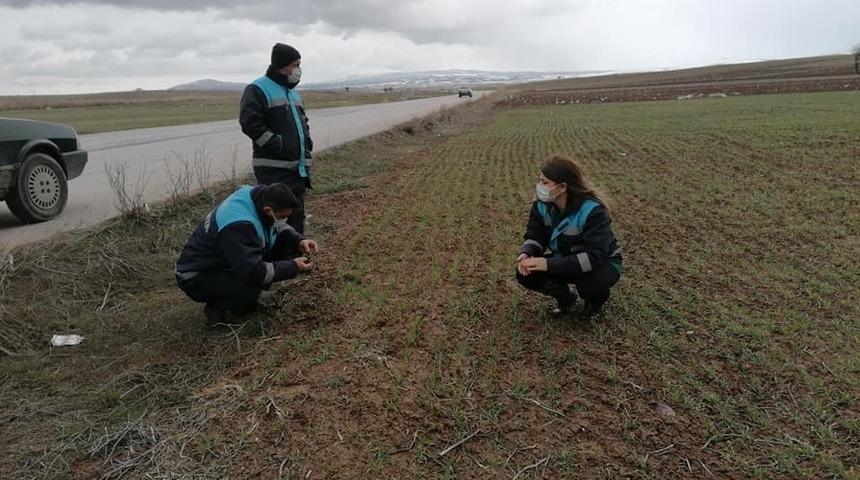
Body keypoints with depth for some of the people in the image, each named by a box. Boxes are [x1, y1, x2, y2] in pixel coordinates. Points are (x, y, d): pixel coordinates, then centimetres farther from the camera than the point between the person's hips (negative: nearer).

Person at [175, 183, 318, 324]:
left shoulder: (261, 196, -10)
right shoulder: (238, 225, -35)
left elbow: (278, 226, 9)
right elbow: (254, 272, -36)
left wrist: (299, 240, -10)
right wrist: (293, 267, -26)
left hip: (224, 262, 9)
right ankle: (216, 306, -3)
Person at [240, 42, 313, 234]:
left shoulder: (293, 92, 19)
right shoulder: (258, 90, -9)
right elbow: (250, 123, -18)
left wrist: (306, 143, 12)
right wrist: (279, 145, -18)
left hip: (297, 168, 8)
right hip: (273, 170, -8)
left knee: (297, 214, 15)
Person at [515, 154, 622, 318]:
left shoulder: (593, 210, -32)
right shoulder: (542, 205, -13)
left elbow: (595, 256, -38)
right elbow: (534, 236, -7)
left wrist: (550, 264, -45)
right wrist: (526, 254, -32)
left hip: (602, 263, -5)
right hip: (565, 262, 5)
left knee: (590, 283, -39)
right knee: (525, 273, -17)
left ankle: (597, 298, 2)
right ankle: (565, 296, 10)